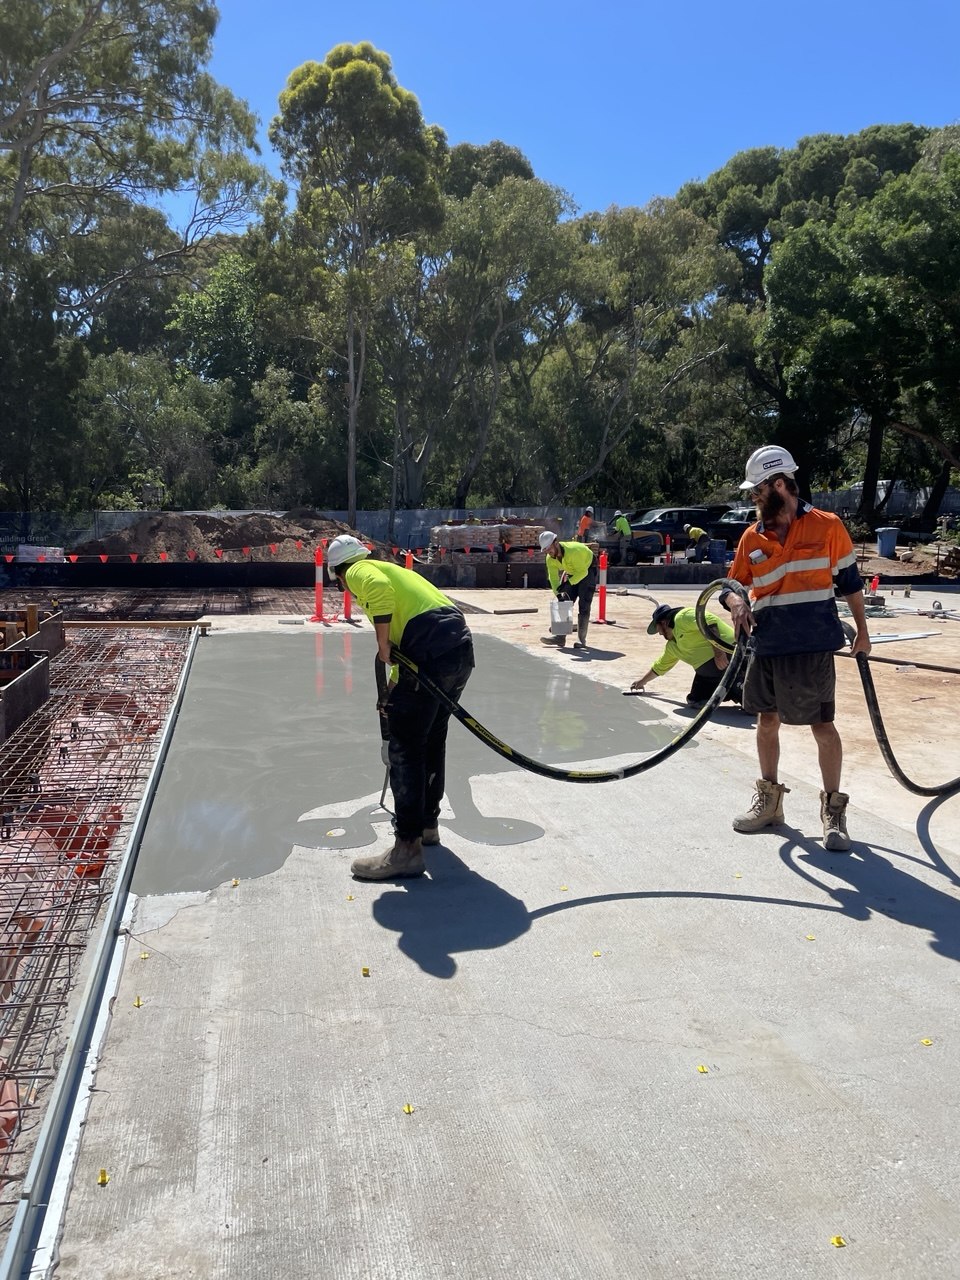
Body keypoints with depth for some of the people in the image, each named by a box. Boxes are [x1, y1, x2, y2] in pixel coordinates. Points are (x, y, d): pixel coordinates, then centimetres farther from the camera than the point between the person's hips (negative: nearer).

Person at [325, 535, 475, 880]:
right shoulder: (391, 570, 33)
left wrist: (382, 647, -10)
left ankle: (407, 848, 0)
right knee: (431, 741, 21)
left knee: (405, 748, -3)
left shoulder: (359, 571, 8)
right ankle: (427, 824, 35)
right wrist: (394, 690, 41)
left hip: (432, 654, -9)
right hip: (461, 648, 9)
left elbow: (379, 588, -19)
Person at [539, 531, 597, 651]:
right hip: (571, 572, 7)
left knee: (583, 605, -13)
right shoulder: (550, 559, -17)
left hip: (587, 570, -7)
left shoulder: (573, 551, -38)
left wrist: (568, 583, -40)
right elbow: (553, 578, -17)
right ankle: (560, 637, 0)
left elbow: (582, 571, -32)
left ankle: (581, 639, -10)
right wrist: (558, 594, -31)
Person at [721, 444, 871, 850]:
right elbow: (733, 584, 11)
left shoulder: (827, 527, -4)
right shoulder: (752, 537, 4)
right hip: (766, 646, 4)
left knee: (822, 726, 2)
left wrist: (862, 631, 9)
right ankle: (769, 800, 29)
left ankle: (833, 809, 18)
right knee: (767, 721, 13)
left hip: (812, 648, -4)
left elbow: (849, 581, 5)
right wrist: (736, 603, -12)